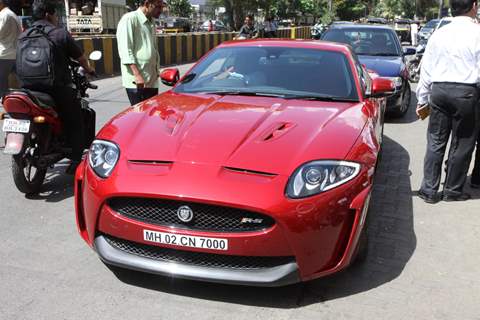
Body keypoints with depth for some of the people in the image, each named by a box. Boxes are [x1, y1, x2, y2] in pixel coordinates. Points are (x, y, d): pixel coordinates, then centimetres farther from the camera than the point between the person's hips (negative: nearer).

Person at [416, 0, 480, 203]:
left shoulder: (439, 34, 6)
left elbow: (426, 70, 9)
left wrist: (422, 98, 17)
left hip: (439, 90, 4)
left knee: (435, 142, 10)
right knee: (462, 144, 9)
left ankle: (429, 190, 11)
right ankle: (453, 190, 19)